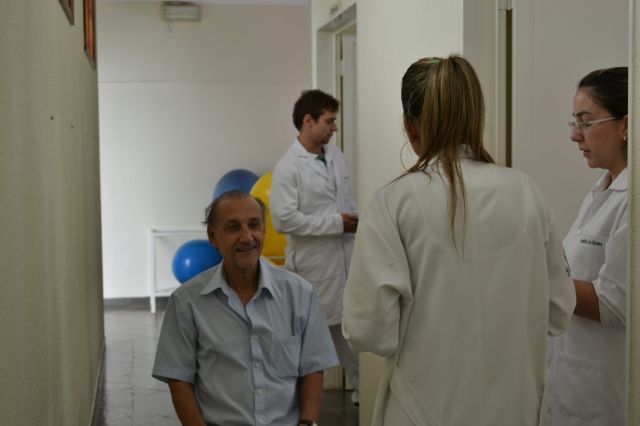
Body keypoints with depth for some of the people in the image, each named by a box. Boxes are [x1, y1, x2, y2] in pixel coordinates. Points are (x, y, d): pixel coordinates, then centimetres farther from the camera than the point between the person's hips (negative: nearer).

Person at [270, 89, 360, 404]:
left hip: (344, 258, 6)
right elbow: (283, 219, -19)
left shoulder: (336, 156, 8)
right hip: (313, 264, -6)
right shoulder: (288, 167, -14)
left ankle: (360, 387, 26)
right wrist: (335, 222, -16)